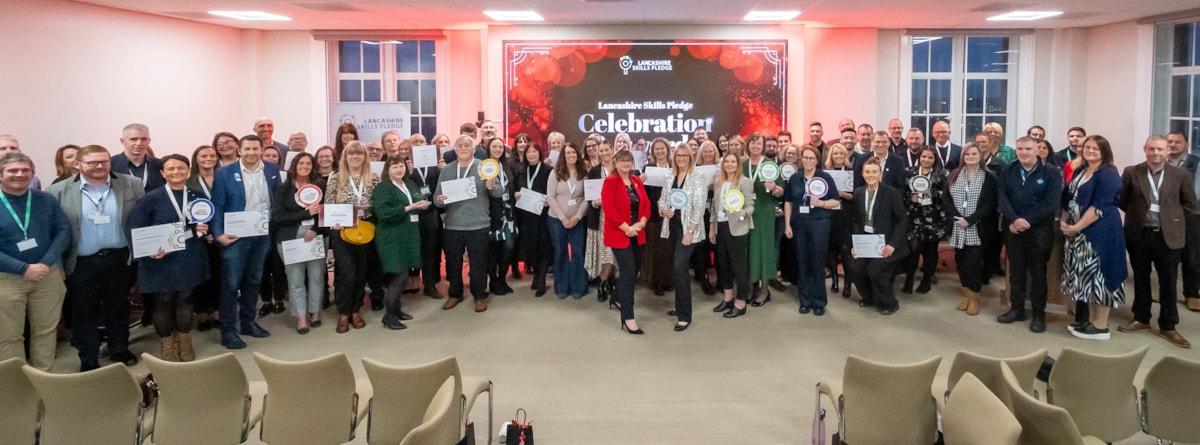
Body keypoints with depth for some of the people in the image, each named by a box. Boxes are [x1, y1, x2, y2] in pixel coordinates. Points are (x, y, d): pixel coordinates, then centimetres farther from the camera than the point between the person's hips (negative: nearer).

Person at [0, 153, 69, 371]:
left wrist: (45, 264, -14)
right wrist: (24, 269, -18)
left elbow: (64, 231, 0)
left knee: (45, 330, 11)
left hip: (48, 275, 2)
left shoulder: (46, 200, 3)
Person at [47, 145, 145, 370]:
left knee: (119, 308, 16)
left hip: (120, 259, 1)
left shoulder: (131, 185, -3)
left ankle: (120, 351, 33)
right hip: (81, 263, -1)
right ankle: (88, 361, 23)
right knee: (85, 313, 11)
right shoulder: (59, 191, -6)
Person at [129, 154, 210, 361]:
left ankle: (185, 344, 29)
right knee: (163, 303, 7)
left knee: (185, 300, 14)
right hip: (161, 261, -3)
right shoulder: (150, 198, -8)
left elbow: (206, 222, 17)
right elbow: (136, 229, -9)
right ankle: (167, 347, 24)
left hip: (190, 259, 4)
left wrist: (203, 229, -6)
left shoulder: (197, 196, 5)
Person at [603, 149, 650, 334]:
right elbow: (609, 209, -16)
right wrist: (626, 228, -19)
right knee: (628, 271, -10)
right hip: (619, 234, -7)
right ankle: (628, 318, -6)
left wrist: (641, 223, -8)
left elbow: (646, 203, 9)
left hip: (636, 233, 7)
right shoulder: (610, 181, -9)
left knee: (632, 270, 12)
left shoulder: (637, 181, 11)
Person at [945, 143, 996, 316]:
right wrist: (957, 217, -12)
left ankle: (974, 297, 11)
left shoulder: (988, 177, -2)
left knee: (973, 261, -4)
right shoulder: (954, 175, 8)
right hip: (957, 227, 3)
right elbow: (947, 199, 4)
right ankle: (965, 292, 25)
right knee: (960, 260, 9)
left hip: (977, 228, -3)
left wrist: (970, 220, -16)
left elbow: (990, 204, -8)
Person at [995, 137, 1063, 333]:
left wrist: (1027, 221, -17)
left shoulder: (1051, 174, -4)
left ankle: (1039, 313, 12)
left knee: (1038, 271, 3)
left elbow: (1051, 203, -12)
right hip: (1013, 228, 3)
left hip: (1040, 229, -3)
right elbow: (1002, 198, -5)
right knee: (1016, 269, 10)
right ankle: (1017, 309, 21)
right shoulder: (1007, 172, 5)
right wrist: (1014, 219, -20)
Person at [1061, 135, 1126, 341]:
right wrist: (1064, 222, 5)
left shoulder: (1108, 174, -12)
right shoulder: (1079, 171, 13)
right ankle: (1091, 320, 22)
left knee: (1099, 274, -3)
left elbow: (1099, 206, -19)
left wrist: (1076, 227, -19)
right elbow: (1068, 198, 17)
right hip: (1079, 232, 8)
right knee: (1087, 276, 13)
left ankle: (1101, 326, 4)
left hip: (1100, 232, -8)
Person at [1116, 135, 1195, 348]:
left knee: (1168, 282, 5)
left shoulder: (1181, 175, -2)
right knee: (1140, 278, 13)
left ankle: (1168, 326, 14)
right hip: (1138, 234, 1)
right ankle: (1141, 319, 26)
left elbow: (1190, 205, 5)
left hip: (1168, 235, -1)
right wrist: (1136, 213, 1)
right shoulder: (1131, 172, -2)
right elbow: (1121, 200, 6)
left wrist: (1170, 216, 0)